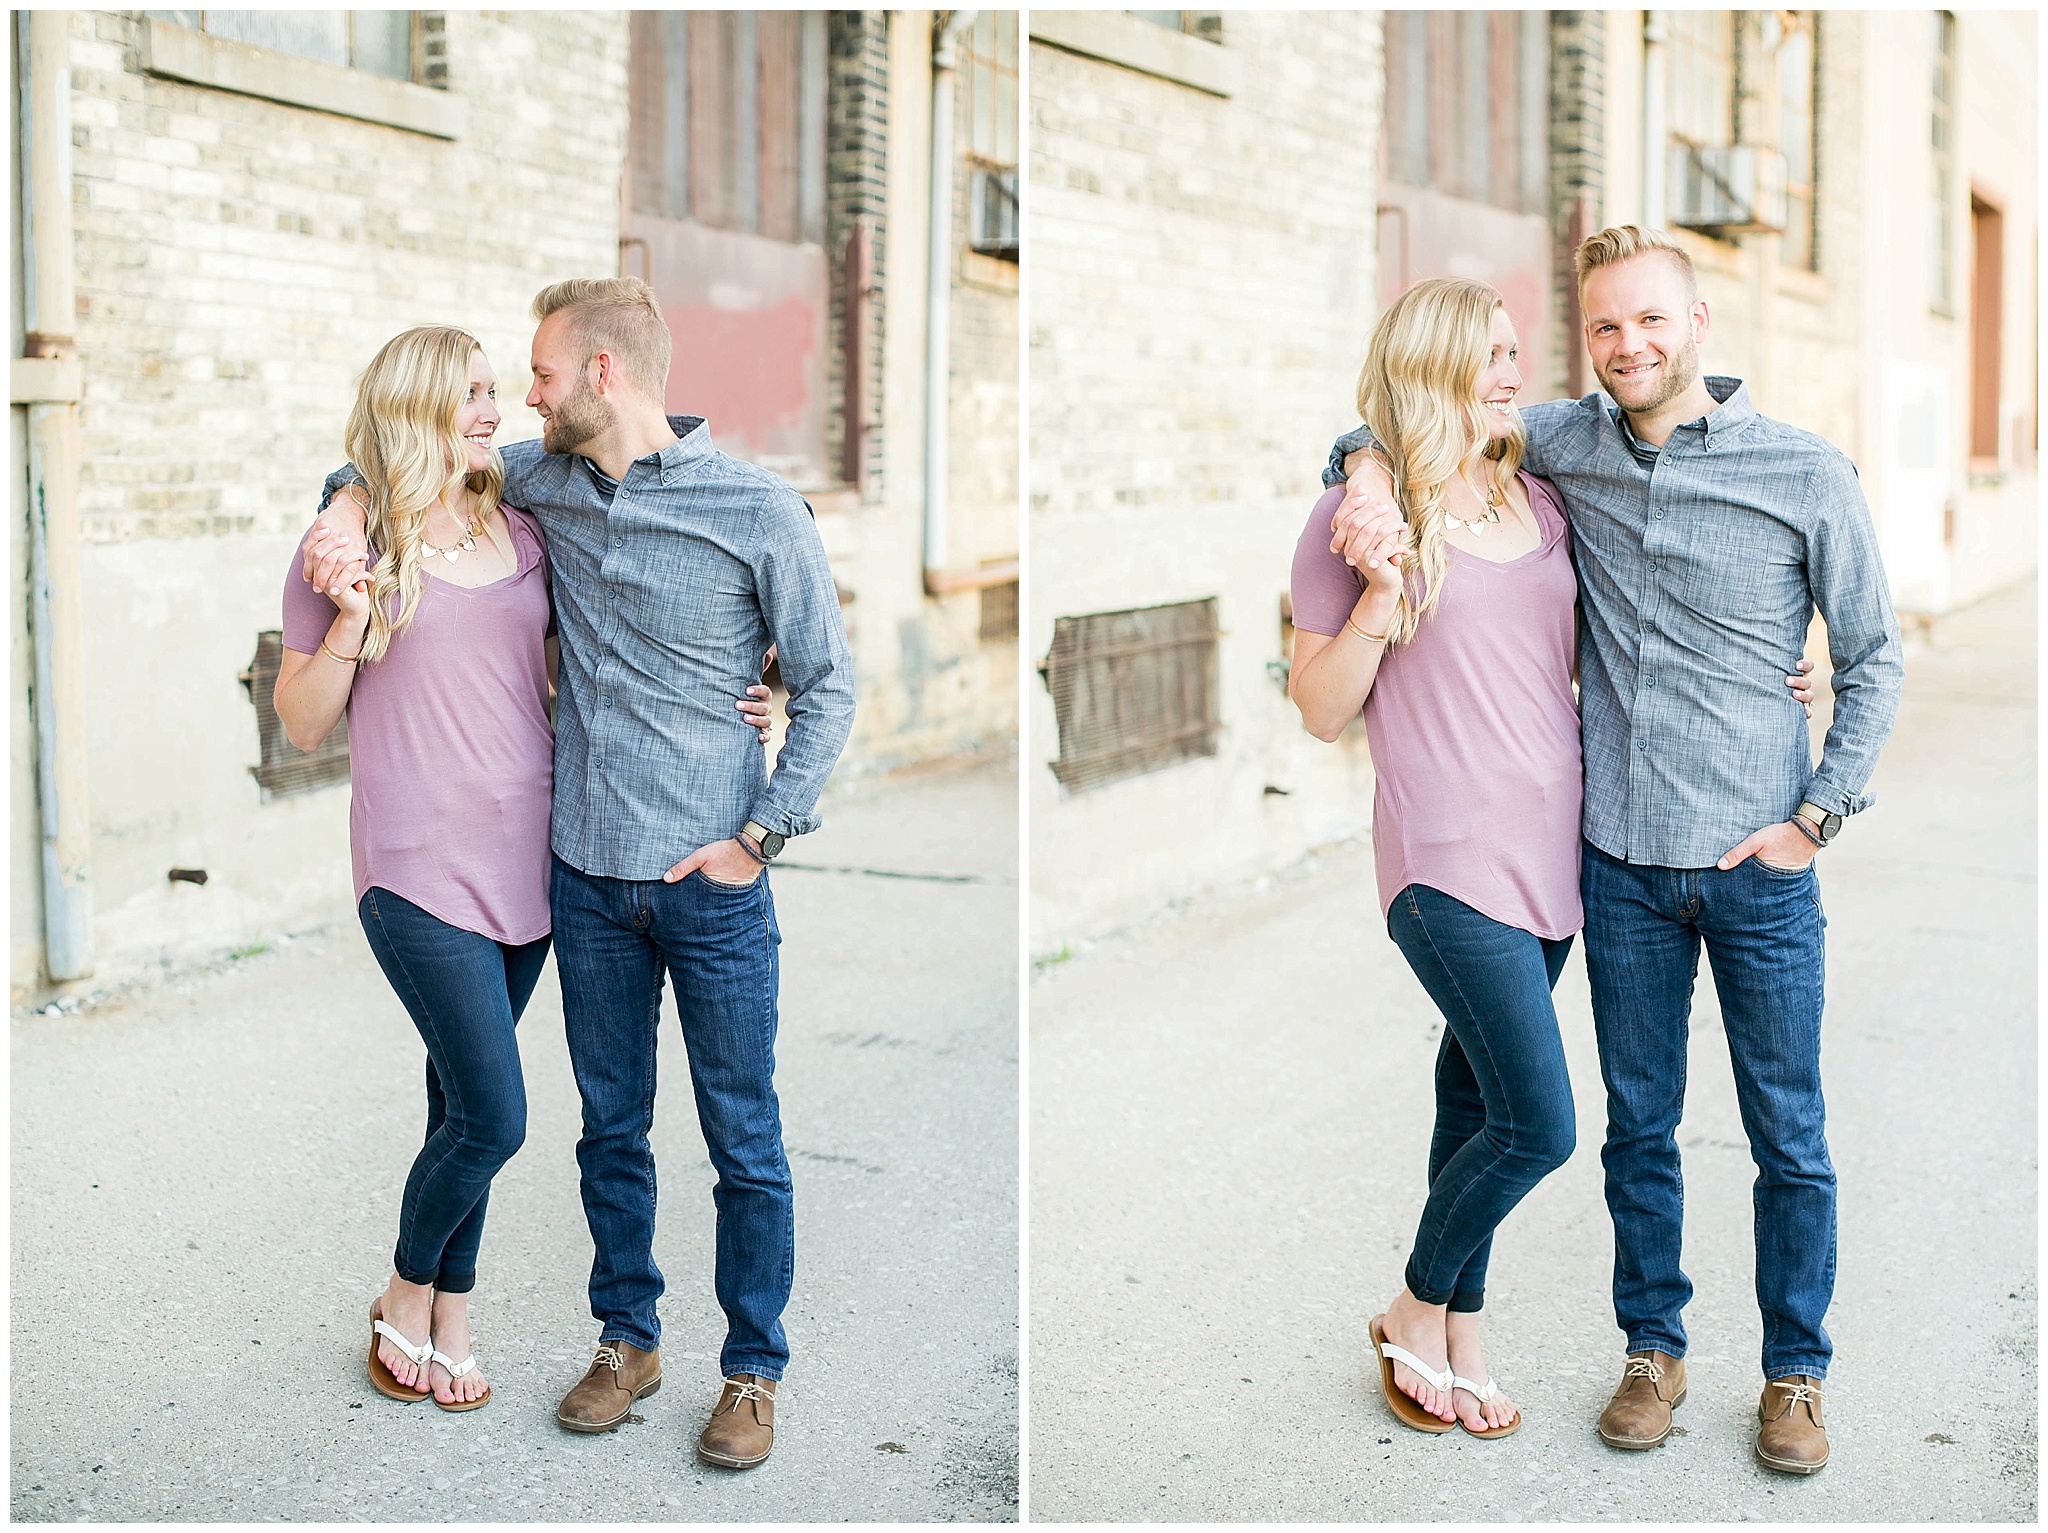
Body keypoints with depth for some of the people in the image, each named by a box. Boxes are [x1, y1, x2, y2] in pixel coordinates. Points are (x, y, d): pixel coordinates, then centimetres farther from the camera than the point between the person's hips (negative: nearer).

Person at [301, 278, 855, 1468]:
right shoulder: (548, 480, 4)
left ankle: (755, 1370, 20)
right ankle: (629, 1339, 32)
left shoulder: (759, 511, -10)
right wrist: (352, 506, -2)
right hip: (590, 876, 5)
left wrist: (762, 833, -10)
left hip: (713, 880, -4)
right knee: (612, 1125, 16)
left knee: (745, 1141, 5)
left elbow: (828, 685, -5)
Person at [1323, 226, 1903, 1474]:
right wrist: (1371, 466, -10)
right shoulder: (1570, 444, 1)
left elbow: (1875, 660, 1)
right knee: (1639, 1126, 14)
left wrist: (1816, 816, -6)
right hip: (1623, 863, 2)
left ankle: (1797, 1373, 25)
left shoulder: (1809, 476, -6)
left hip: (1761, 867, -2)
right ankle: (1655, 1349, 31)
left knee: (1790, 1137, 8)